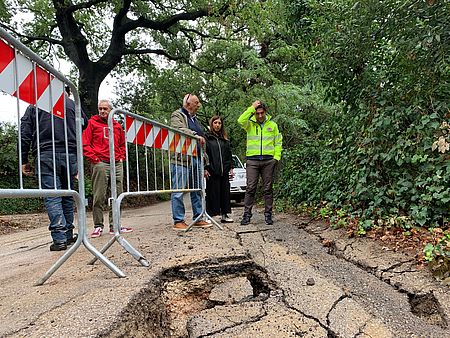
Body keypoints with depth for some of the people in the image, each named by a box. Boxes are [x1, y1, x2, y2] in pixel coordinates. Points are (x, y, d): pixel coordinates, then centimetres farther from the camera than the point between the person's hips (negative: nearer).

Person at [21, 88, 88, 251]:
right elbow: (85, 123, 15)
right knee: (67, 194, 13)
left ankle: (60, 239, -11)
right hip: (69, 155, 1)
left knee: (52, 196, -4)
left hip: (45, 155, -1)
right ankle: (68, 235, 20)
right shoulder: (72, 105, 12)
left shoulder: (35, 105, 11)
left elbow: (25, 134, 5)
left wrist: (24, 161, 7)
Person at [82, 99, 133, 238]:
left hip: (117, 165, 4)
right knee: (99, 197, -4)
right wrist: (95, 159, -8)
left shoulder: (117, 126, 17)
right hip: (100, 164, -4)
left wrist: (121, 157, 12)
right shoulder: (92, 123, 5)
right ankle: (98, 226, 6)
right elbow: (85, 144, 0)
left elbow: (122, 144, 26)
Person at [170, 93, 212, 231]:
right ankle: (178, 221, 0)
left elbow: (203, 142, 26)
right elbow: (180, 129, -20)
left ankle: (198, 218, 18)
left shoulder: (195, 119, 27)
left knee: (197, 191, 10)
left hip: (196, 159, 8)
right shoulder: (177, 115, 3)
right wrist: (195, 136, -29)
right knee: (179, 191, -5)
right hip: (182, 159, -8)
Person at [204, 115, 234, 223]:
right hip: (212, 171, -5)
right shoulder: (206, 137, 1)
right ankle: (210, 216, 7)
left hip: (224, 171, 5)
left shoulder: (225, 139, 18)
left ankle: (224, 215, 17)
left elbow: (229, 154, 20)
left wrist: (231, 168, 13)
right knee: (212, 194, -2)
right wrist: (205, 168, -13)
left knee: (225, 193, 8)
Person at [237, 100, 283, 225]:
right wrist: (252, 108, -10)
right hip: (252, 160, -1)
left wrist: (277, 156, 1)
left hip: (268, 160, 1)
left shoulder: (273, 125, 13)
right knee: (250, 188, -3)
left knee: (268, 188, 5)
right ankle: (247, 214, 3)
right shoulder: (250, 124, 8)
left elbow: (278, 142, 13)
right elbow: (240, 120, -15)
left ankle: (268, 214, 13)